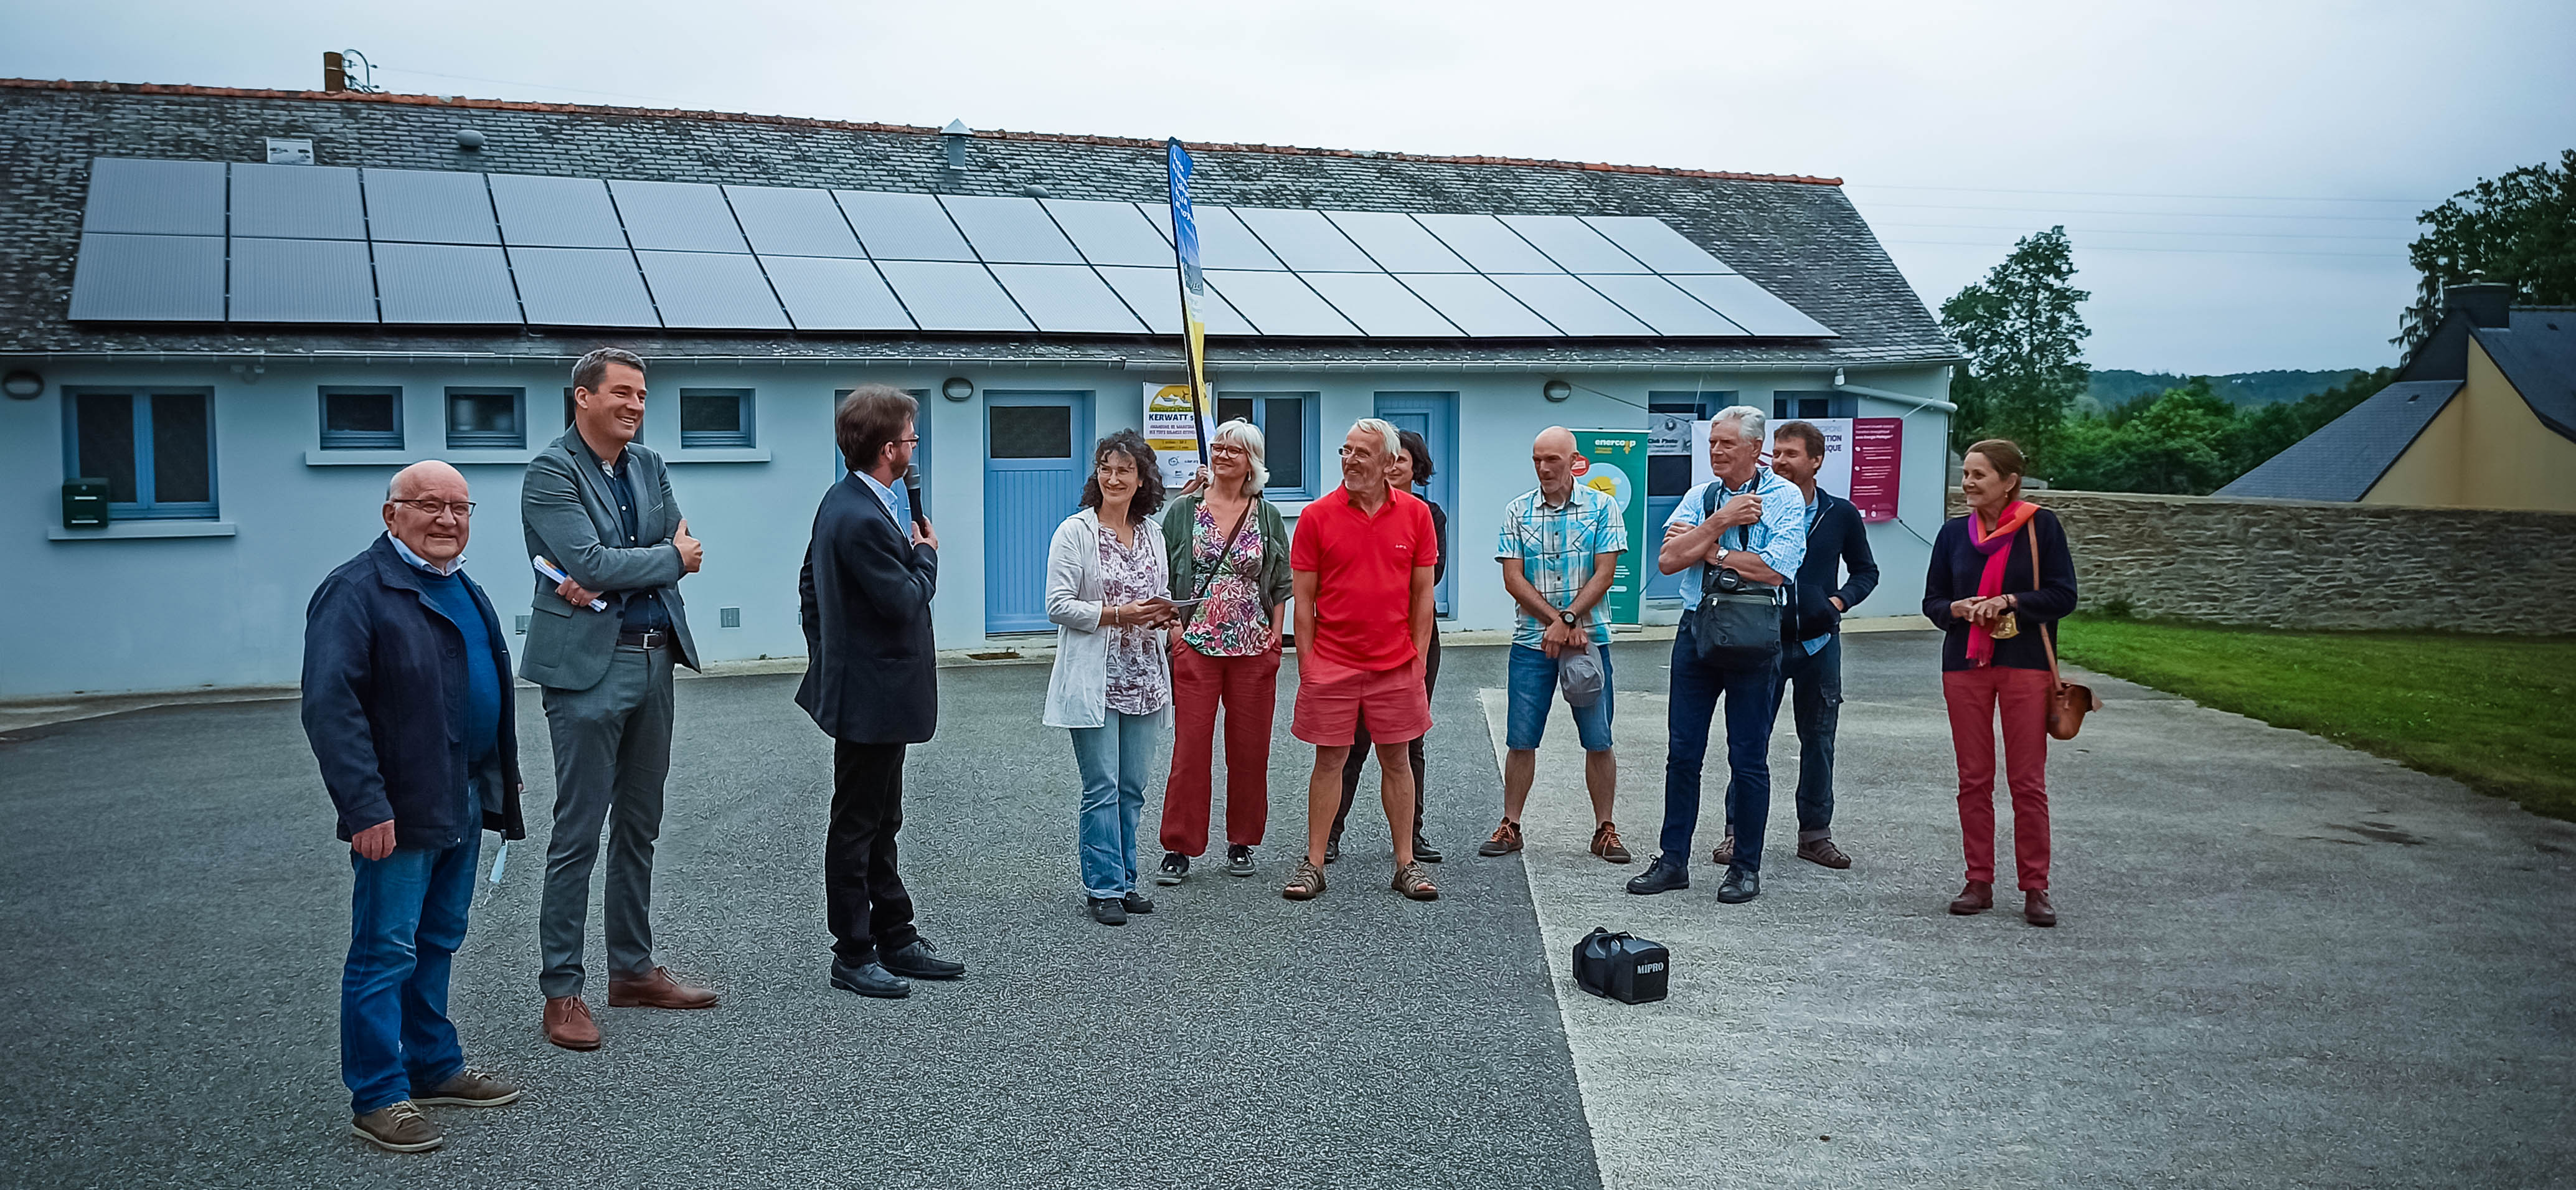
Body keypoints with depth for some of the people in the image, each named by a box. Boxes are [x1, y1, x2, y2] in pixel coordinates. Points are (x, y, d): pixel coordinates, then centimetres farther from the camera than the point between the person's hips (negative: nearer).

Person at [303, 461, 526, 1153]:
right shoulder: (355, 591, -12)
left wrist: (502, 783, 23)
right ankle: (378, 1099, 7)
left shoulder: (463, 591, 16)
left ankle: (434, 1068, 29)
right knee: (386, 954, -1)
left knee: (438, 945, 17)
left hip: (462, 807, 8)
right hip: (399, 813, -8)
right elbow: (331, 707, -18)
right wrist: (367, 807, -23)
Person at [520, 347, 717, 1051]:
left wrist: (608, 581, -13)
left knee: (639, 827, 14)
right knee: (578, 833, -3)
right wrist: (669, 558, -6)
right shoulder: (551, 473, -9)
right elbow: (591, 562, -20)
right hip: (589, 667, -7)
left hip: (655, 660, 7)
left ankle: (633, 970, 25)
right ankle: (562, 991, 6)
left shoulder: (648, 466, 12)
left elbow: (683, 553, 3)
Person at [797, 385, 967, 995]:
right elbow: (904, 603, -23)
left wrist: (826, 653, 23)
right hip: (873, 697, -11)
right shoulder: (864, 520, -24)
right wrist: (927, 553, -6)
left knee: (881, 824, 17)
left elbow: (809, 585, 18)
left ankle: (896, 939, 28)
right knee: (856, 826, 1)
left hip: (860, 685, 11)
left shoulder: (842, 502, 9)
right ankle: (853, 955, 12)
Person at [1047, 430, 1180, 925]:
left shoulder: (1152, 532, 11)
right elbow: (1059, 605, -10)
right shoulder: (1076, 532, -6)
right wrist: (1120, 614, -18)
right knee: (1102, 787, -3)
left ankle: (1123, 880, 20)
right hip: (1094, 679, -5)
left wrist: (1163, 614, -1)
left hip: (1143, 678, 6)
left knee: (1133, 787, 10)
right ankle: (1104, 888, 5)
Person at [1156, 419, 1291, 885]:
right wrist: (1173, 628, -5)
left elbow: (1282, 583, 11)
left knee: (1250, 747, 7)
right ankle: (1179, 848, 4)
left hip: (1253, 650, 2)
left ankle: (1242, 842, 20)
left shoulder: (1268, 516, 8)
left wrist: (1275, 635, 2)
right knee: (1191, 746, -4)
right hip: (1195, 648, -2)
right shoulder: (1183, 510, 4)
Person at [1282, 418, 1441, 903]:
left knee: (1397, 759, 9)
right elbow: (1304, 598, -1)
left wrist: (1419, 657, 1)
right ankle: (1313, 864, 11)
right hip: (1332, 662, -1)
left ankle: (1406, 863, 17)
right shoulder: (1317, 516, -3)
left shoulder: (1416, 514, 2)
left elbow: (1422, 593, 5)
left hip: (1396, 663, 1)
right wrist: (1306, 662, -4)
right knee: (1329, 759, 4)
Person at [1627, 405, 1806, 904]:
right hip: (1696, 632, 4)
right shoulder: (1700, 497, 9)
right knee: (1682, 752, 7)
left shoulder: (1783, 498, -4)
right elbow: (1668, 560, -3)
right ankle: (1673, 861, 17)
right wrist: (1720, 523, -11)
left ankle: (1746, 867, 16)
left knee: (1748, 758, 3)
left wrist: (1709, 549, -9)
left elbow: (1774, 571, -18)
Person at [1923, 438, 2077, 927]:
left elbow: (2063, 595, -4)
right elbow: (1932, 601, 11)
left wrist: (2009, 602, -17)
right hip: (1965, 664, 3)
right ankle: (1979, 882, 14)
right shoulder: (1954, 533, 8)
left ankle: (2035, 887, 8)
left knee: (2028, 781, -1)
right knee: (1973, 779, 6)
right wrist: (1957, 609, -10)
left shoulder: (2041, 525, -2)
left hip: (2025, 665, -3)